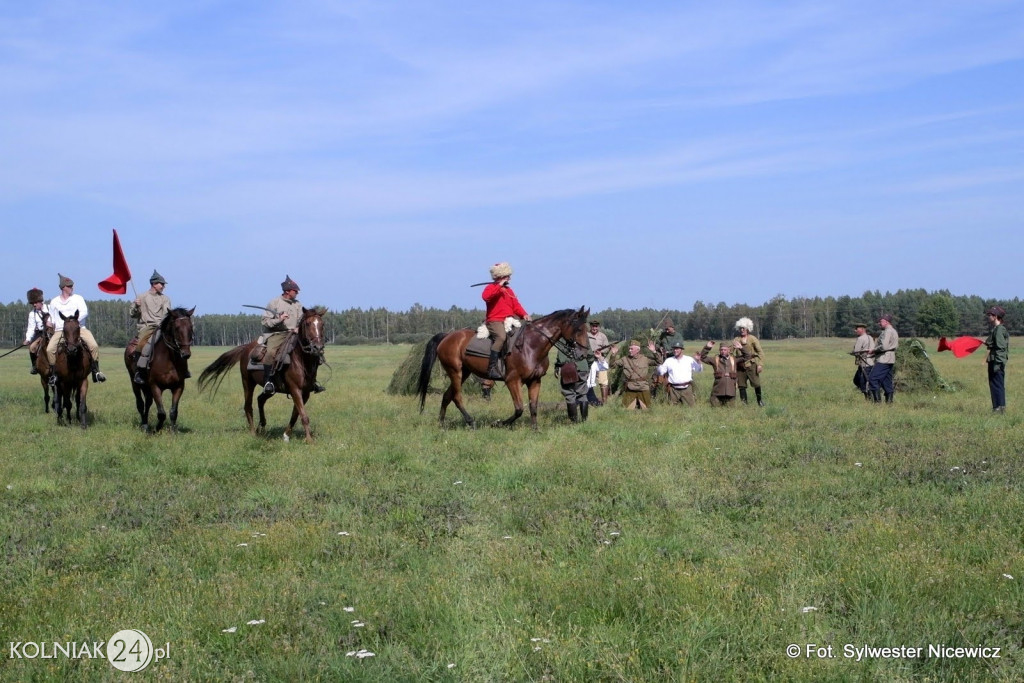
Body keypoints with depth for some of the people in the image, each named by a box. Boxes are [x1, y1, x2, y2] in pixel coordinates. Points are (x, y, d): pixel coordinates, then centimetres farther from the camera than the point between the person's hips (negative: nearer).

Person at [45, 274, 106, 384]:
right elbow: (52, 318, 23)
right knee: (49, 350, -21)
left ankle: (96, 371, -12)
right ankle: (54, 374, -6)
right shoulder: (54, 302, 13)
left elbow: (85, 312, -5)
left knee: (94, 346, -23)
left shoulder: (78, 298, 7)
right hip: (60, 330, 1)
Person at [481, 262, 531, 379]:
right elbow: (486, 296, -25)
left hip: (509, 321, 8)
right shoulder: (491, 288, 0)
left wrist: (524, 314, -1)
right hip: (495, 321, -8)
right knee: (501, 337, -35)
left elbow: (516, 306, 18)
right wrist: (499, 286, -19)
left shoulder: (509, 290, 23)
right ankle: (492, 368, -37)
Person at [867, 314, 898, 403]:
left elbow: (883, 346, -24)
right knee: (887, 381, 12)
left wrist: (873, 350, -8)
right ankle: (889, 400, 12)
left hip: (883, 360, -11)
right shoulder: (894, 331, 18)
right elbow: (896, 346, 23)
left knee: (872, 379, -10)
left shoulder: (887, 332, -14)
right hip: (890, 359, 11)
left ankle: (877, 399, -13)